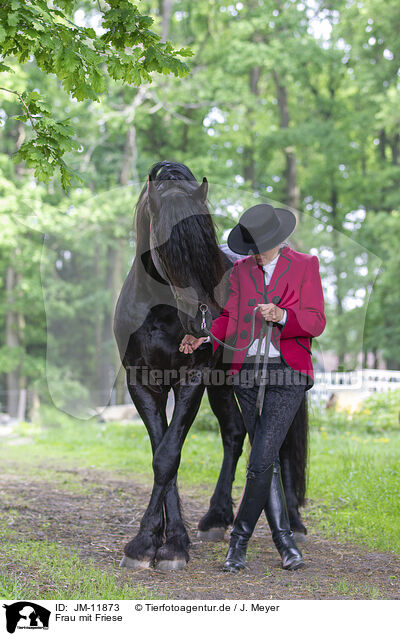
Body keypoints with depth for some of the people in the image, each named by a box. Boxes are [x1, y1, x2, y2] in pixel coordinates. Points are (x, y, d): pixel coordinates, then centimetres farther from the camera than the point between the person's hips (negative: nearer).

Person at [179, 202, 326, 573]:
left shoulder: (305, 266, 1)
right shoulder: (240, 270, 12)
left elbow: (316, 322, -5)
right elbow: (229, 319, 11)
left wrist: (281, 315, -23)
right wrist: (202, 338, -7)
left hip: (288, 374, -3)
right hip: (247, 373, 4)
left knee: (261, 461, -11)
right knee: (265, 461, 4)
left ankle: (238, 542, 0)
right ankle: (285, 542, 14)